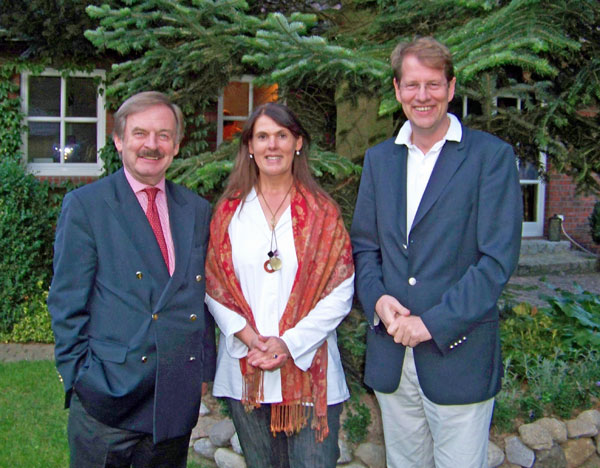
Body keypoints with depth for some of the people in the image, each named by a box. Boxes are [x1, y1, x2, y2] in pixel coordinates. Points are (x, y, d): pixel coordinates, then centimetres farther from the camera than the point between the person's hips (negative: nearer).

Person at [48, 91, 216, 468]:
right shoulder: (85, 205, -4)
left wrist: (204, 368, 8)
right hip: (109, 397, -4)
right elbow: (67, 303, -5)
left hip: (179, 400, 4)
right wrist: (80, 377, -8)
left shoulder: (198, 211, 9)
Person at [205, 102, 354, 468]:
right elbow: (213, 284, 5)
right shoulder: (229, 211, 6)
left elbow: (340, 291, -4)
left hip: (307, 366, -1)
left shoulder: (322, 212, 1)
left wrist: (291, 343, -12)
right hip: (245, 367, 2)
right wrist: (244, 332, -10)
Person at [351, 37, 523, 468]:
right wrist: (377, 299, -6)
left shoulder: (492, 156, -6)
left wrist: (433, 323, -16)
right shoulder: (379, 159, 10)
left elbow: (498, 259, -12)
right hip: (391, 355, 5)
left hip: (458, 356, -4)